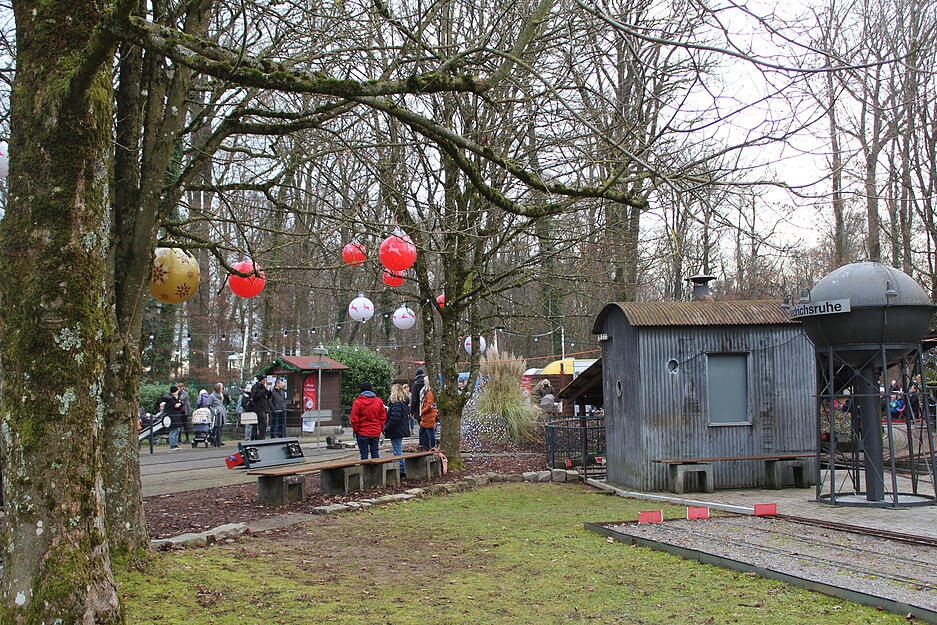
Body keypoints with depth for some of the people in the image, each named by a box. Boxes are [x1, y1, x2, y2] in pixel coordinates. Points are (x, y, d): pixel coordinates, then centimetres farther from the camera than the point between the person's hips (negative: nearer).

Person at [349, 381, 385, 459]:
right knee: (375, 453, 11)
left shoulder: (357, 402, -10)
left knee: (364, 454, 1)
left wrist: (355, 430, 3)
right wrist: (380, 428, 15)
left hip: (362, 433, -3)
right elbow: (383, 417, 6)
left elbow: (354, 419, -8)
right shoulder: (378, 401, 2)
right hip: (376, 433, 3)